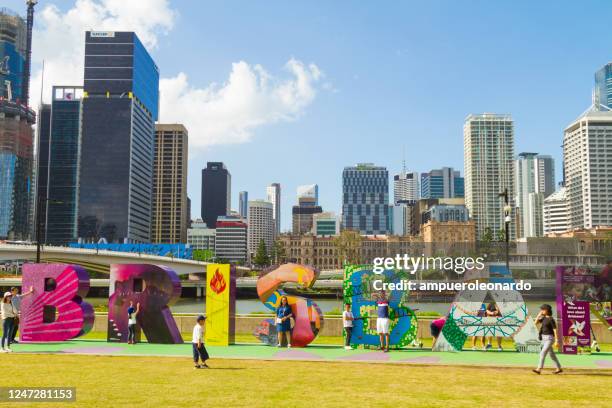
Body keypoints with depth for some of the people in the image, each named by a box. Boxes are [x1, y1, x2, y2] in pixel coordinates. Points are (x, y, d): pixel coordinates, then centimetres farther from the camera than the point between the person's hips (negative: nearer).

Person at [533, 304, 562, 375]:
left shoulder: (551, 319, -15)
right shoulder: (544, 318, 10)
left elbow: (555, 330, -16)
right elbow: (536, 322, 7)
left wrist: (556, 340, -19)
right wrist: (539, 314, 1)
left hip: (549, 338, -9)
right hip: (544, 338, 9)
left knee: (543, 353, -15)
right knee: (552, 354, 16)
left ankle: (539, 369, -17)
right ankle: (559, 368, 27)